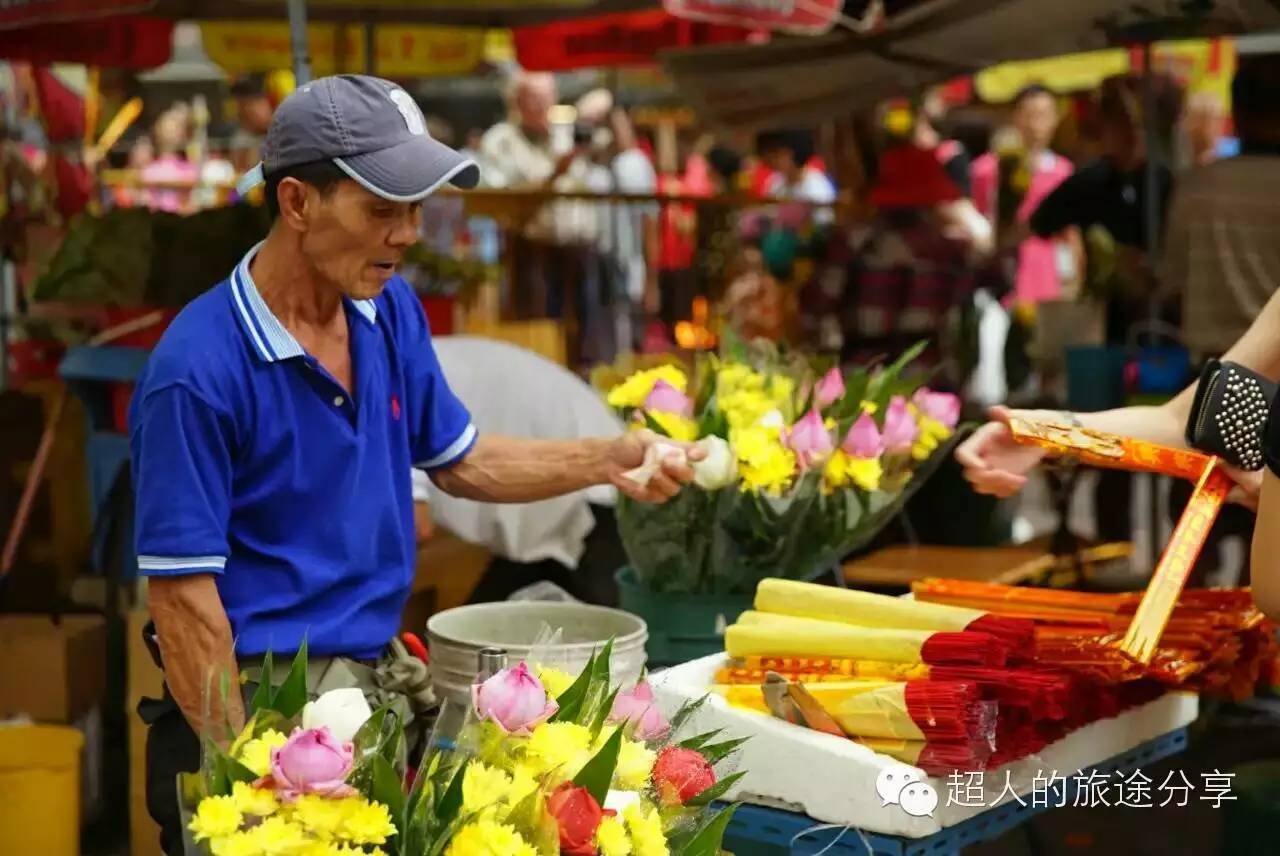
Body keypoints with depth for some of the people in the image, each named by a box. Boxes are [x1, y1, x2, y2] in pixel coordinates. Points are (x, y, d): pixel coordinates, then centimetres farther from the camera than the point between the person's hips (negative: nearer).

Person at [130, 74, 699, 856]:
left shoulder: (391, 311, 0)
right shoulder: (199, 369, -20)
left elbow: (460, 460, 14)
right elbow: (183, 597, -18)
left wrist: (609, 459, 0)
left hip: (377, 677, 6)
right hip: (257, 703, -6)